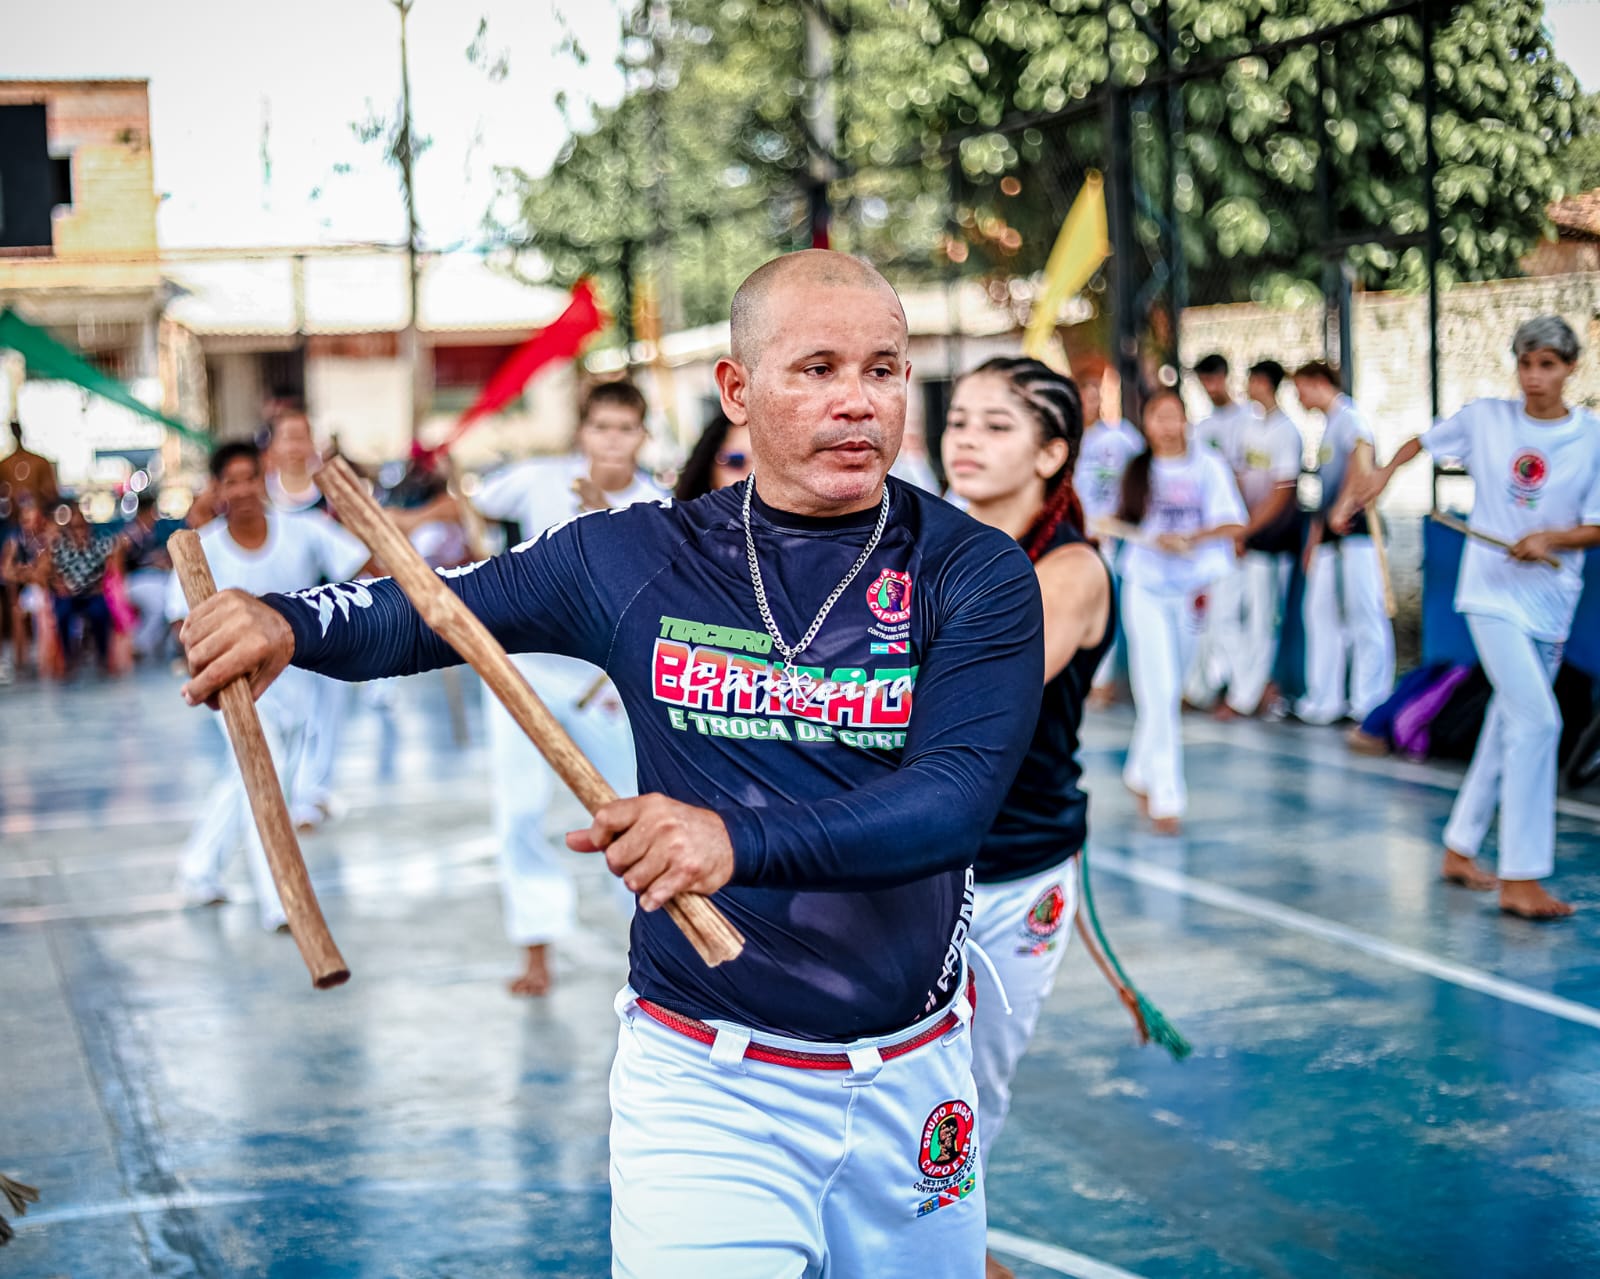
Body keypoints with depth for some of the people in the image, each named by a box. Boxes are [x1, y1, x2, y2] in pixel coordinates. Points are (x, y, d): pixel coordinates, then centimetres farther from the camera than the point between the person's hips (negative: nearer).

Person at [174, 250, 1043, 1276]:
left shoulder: (977, 574, -8)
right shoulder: (635, 560, 0)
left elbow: (958, 797, -21)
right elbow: (427, 612, 8)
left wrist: (738, 840, -37)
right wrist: (287, 622, -14)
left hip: (913, 1083, 1)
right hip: (701, 1081, 0)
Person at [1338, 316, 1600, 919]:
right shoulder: (1484, 418, -2)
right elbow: (1424, 441, 17)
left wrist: (1550, 538, -21)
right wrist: (1380, 477, 9)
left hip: (1551, 602, 3)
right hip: (1492, 592, -3)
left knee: (1507, 726, 12)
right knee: (1537, 721, -16)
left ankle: (1460, 849, 29)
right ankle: (1520, 878, -15)